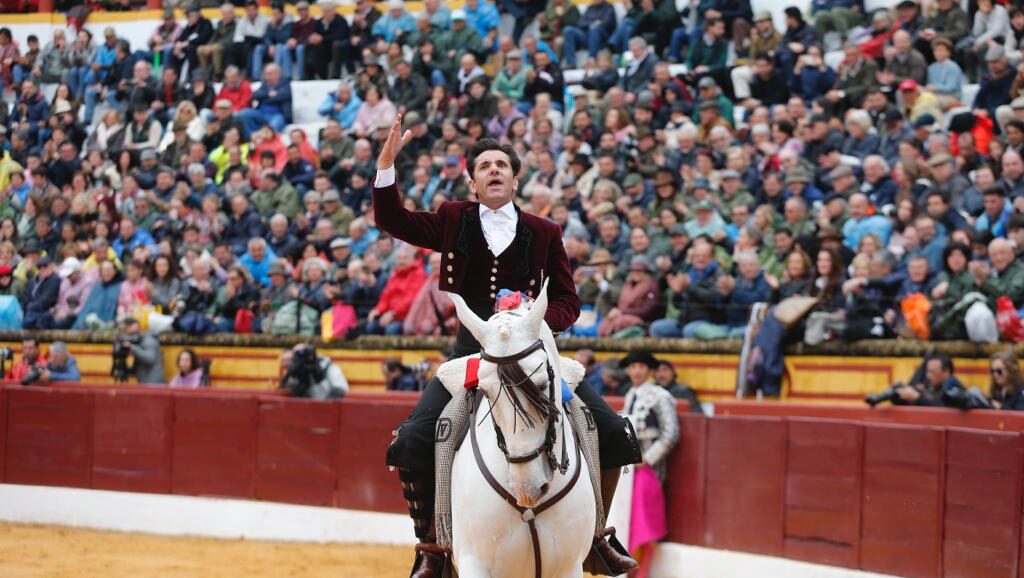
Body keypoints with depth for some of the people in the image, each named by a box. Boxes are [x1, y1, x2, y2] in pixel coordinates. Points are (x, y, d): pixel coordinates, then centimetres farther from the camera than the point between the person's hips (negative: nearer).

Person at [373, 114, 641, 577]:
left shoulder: (544, 234, 8)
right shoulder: (454, 222, 9)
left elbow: (568, 302, 8)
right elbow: (394, 222, 4)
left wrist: (537, 321, -14)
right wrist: (386, 162, -9)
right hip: (471, 353, -1)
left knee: (613, 432, -10)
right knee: (413, 440, -21)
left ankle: (597, 536, 11)